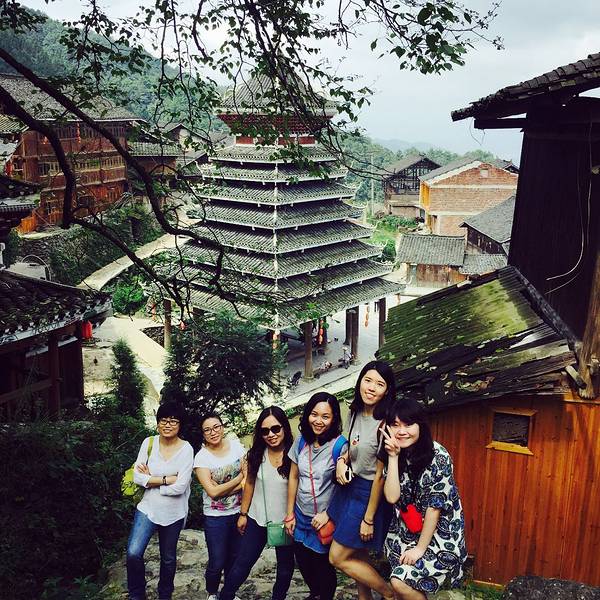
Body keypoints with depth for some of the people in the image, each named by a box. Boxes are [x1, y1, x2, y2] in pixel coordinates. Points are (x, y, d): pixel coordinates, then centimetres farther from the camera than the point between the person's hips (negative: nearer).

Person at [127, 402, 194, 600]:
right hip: (148, 508, 1)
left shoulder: (186, 449, -13)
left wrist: (151, 479, -12)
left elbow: (179, 487, -19)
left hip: (173, 513, -1)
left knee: (168, 558, 15)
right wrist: (166, 479, -18)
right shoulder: (149, 443, -6)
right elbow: (137, 477, -11)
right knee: (133, 553, -14)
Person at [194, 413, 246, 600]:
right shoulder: (201, 457, -11)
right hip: (215, 517, -3)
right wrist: (239, 478, -12)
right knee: (217, 563, 3)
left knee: (235, 557, 14)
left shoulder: (236, 446, -2)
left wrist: (222, 489, -16)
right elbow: (212, 492, -17)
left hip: (239, 512, 3)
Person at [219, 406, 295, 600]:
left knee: (285, 566, 18)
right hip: (257, 519, 2)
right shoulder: (257, 454, -6)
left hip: (285, 520, -2)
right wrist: (243, 514, 6)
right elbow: (250, 483, 4)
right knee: (242, 565, 6)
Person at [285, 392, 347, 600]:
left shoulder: (340, 445, -20)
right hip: (301, 517, 5)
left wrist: (328, 514, -19)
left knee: (324, 567, 10)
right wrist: (290, 514, 5)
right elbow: (293, 477, 4)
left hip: (326, 520, -5)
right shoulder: (302, 442, -3)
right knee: (303, 563, 20)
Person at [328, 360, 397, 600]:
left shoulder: (384, 424, -22)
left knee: (338, 558, 1)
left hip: (369, 494, -7)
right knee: (358, 557, 16)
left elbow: (380, 475, -20)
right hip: (349, 486, 7)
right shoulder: (354, 413, 1)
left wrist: (369, 519, -16)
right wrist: (342, 460, -4)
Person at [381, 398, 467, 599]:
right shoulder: (397, 456, -3)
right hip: (406, 532, 6)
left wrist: (420, 548, -13)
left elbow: (435, 506, -17)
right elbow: (392, 497, -13)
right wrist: (393, 456, -19)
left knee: (401, 581, -16)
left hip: (438, 534, -5)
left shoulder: (438, 457, -20)